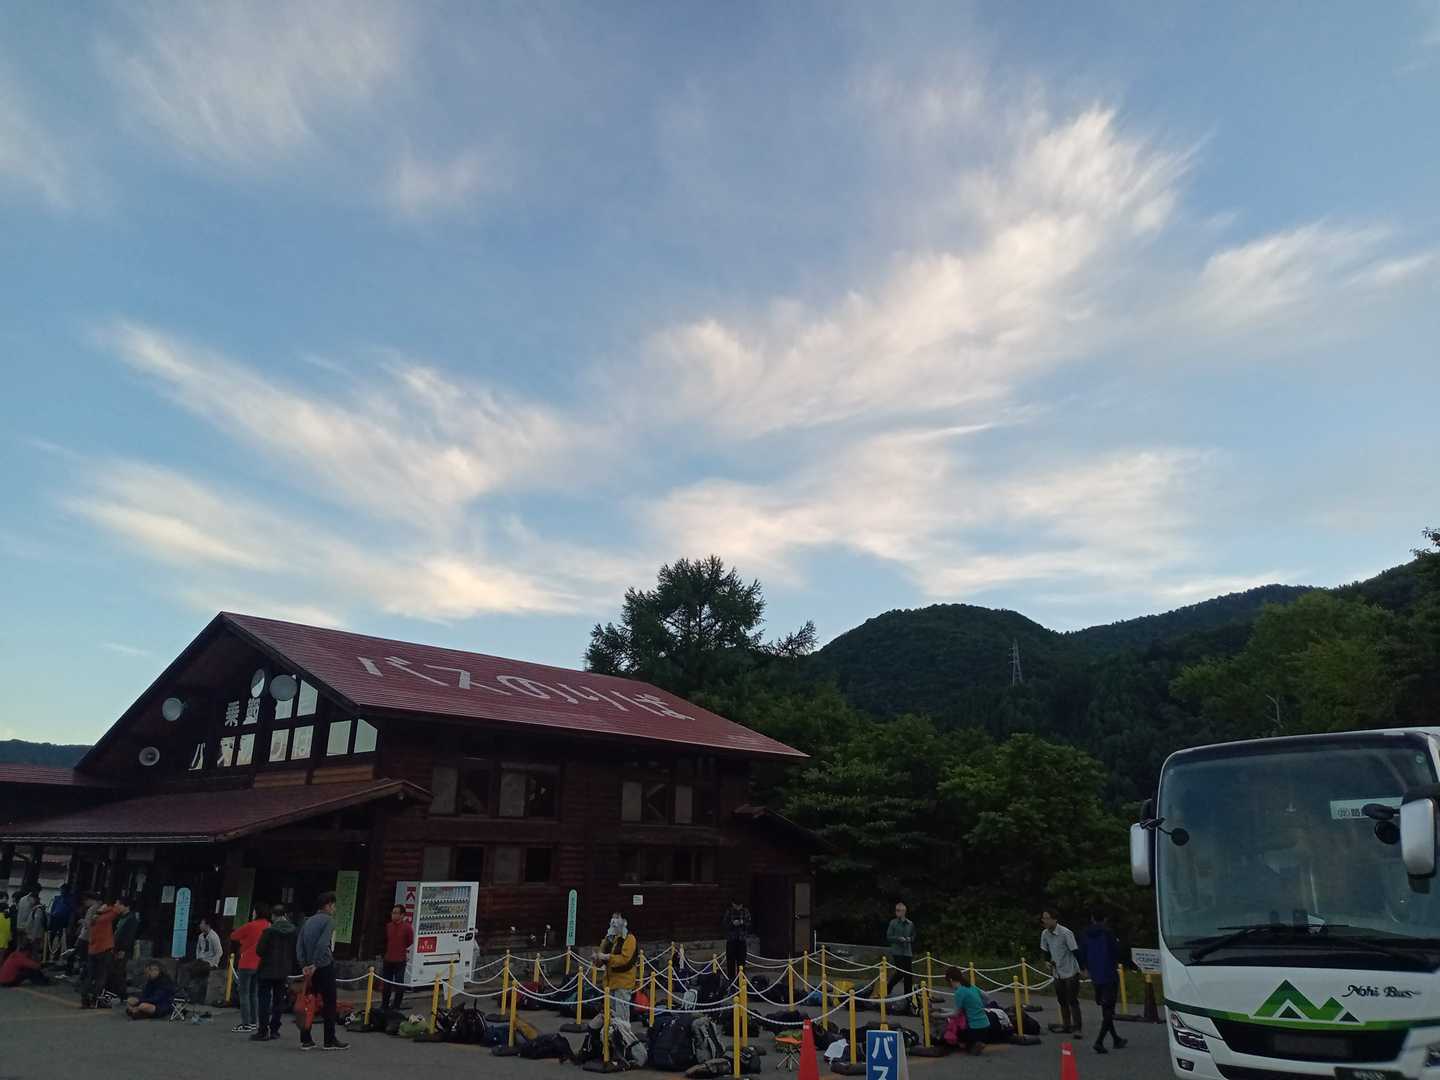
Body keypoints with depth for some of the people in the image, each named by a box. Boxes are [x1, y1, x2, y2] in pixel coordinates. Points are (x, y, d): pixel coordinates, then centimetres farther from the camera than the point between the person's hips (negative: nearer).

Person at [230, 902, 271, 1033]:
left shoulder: (250, 926, -14)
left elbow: (233, 936, -3)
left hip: (247, 964, -6)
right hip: (260, 965, 6)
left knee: (244, 993, 1)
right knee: (254, 994, 15)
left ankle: (246, 1023, -1)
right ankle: (254, 1022, 16)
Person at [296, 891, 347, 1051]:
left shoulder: (308, 921, 13)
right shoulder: (328, 920, -8)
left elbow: (299, 945, 7)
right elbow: (323, 945, -20)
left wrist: (304, 965, 2)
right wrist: (315, 964, -15)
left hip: (309, 968, 7)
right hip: (325, 966, -7)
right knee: (329, 1003, 0)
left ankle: (305, 1040, 9)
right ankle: (330, 1040, 4)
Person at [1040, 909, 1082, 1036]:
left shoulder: (1065, 933, -20)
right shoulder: (1045, 934, -1)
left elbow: (1075, 952, -18)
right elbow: (1044, 950, 14)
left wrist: (1082, 969, -18)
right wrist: (1049, 961, -1)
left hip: (1070, 972, -7)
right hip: (1058, 973, 7)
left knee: (1072, 1001, -5)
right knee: (1062, 1001, 14)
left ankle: (1078, 1028, 3)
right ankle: (1066, 1026, 26)